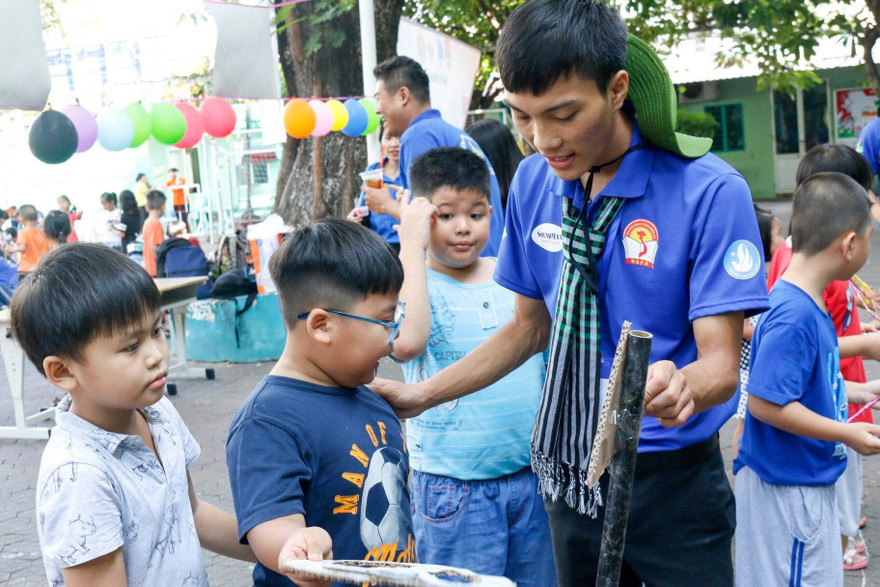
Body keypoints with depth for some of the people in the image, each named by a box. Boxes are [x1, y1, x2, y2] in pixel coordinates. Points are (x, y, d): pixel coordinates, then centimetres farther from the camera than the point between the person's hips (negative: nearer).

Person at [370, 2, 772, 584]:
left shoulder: (710, 191, -18)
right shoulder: (534, 182, -3)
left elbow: (721, 360, -18)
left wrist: (681, 387, -41)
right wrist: (421, 396, 3)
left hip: (671, 476, -4)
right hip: (569, 469, 4)